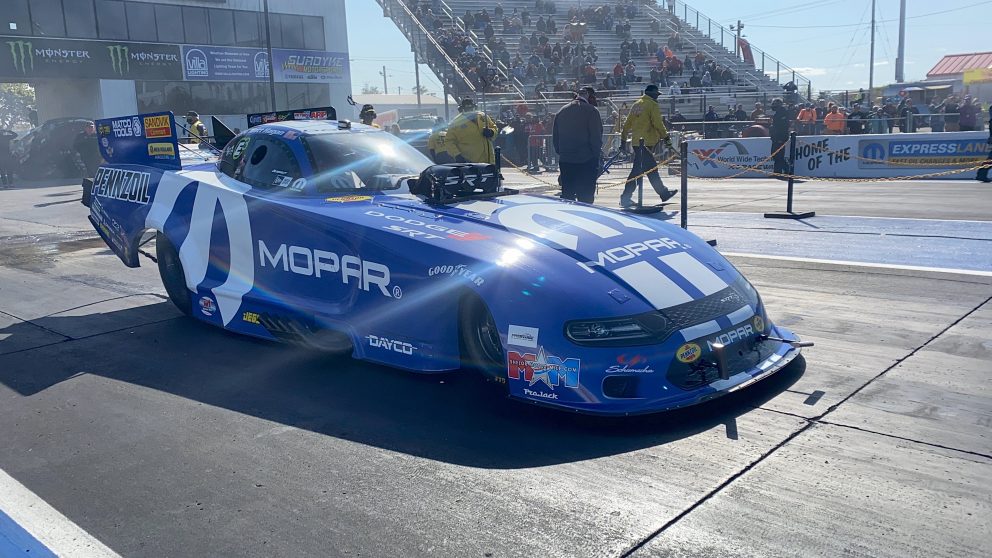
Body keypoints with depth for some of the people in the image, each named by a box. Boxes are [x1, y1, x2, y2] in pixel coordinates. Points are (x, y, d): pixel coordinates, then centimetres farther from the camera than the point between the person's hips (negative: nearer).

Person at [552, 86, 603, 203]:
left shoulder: (561, 111, 11)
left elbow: (555, 138, 13)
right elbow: (596, 137, -10)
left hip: (565, 161, 5)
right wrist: (597, 154, 1)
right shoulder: (592, 111, -7)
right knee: (586, 198, -1)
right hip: (586, 161, -5)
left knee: (567, 197, 11)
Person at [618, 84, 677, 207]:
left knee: (652, 168, 16)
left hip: (636, 141, 9)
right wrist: (666, 137, -8)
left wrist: (623, 140, 22)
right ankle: (625, 198, -11)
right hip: (646, 141, -9)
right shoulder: (652, 105, -7)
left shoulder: (636, 105, 17)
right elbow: (658, 123, -14)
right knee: (638, 170, -9)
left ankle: (664, 193, 27)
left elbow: (627, 123, 19)